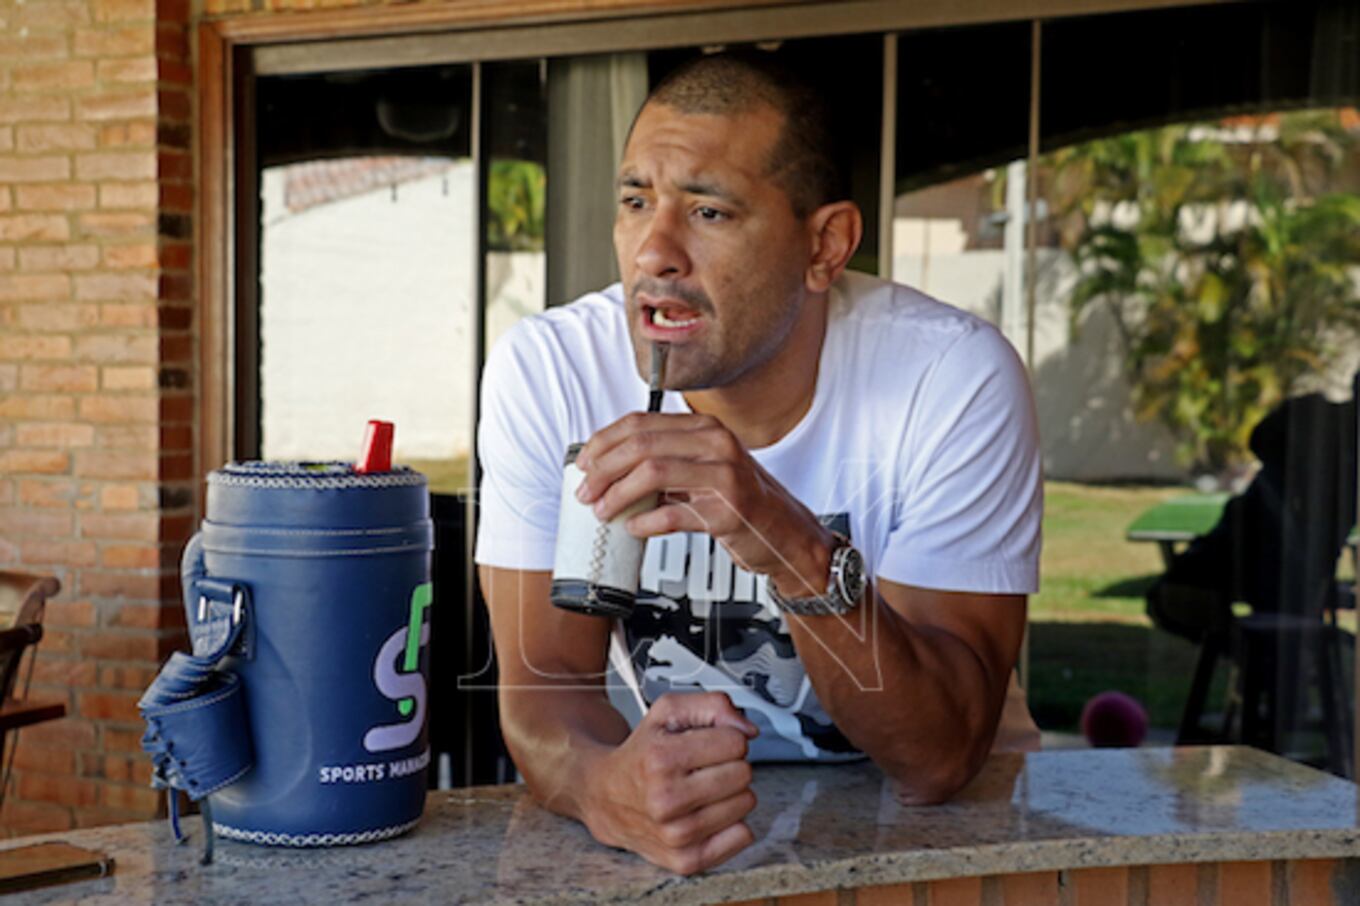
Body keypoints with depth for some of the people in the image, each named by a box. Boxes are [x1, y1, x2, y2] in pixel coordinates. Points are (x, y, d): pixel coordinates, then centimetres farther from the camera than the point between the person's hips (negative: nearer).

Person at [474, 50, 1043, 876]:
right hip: (675, 835, 2)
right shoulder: (543, 372, -12)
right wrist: (605, 788, -32)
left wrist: (802, 556, -36)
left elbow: (942, 757, -20)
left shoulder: (955, 378, -17)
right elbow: (546, 681, -11)